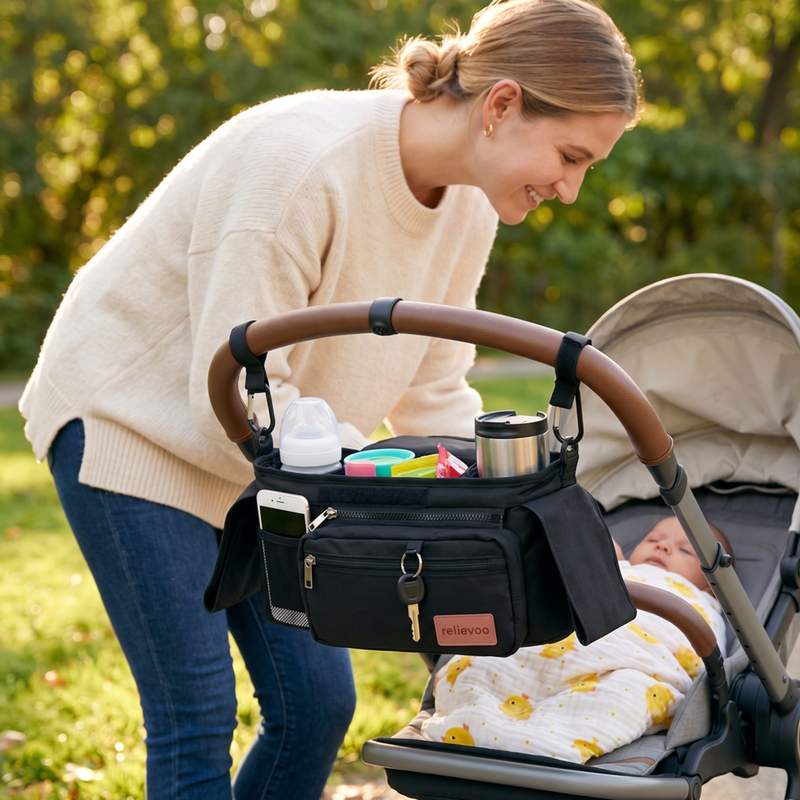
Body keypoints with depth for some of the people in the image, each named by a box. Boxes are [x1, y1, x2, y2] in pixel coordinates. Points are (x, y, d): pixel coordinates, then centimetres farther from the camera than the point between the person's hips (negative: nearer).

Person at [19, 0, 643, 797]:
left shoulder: (469, 207, -6)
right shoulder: (301, 162, -31)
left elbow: (433, 395, 2)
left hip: (261, 456, 7)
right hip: (131, 422, -7)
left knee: (317, 700, 5)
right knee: (198, 720, -6)